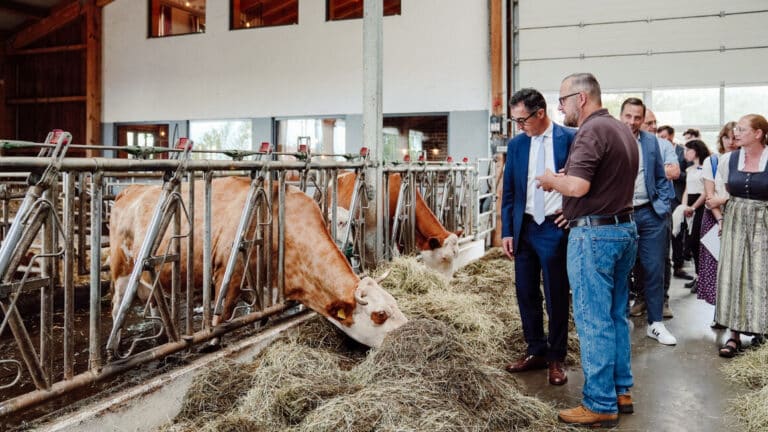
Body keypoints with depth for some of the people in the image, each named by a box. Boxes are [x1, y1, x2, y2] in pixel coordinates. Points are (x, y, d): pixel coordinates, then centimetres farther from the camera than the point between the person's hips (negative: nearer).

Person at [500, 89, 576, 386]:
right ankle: (536, 351, 27)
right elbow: (508, 191, 9)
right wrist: (507, 231, 5)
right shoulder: (516, 145, 7)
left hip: (556, 228, -4)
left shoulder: (571, 138, -6)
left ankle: (556, 359, 20)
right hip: (524, 228, 5)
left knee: (556, 296, 5)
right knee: (526, 293, 11)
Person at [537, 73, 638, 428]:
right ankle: (620, 391, 26)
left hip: (594, 234, -10)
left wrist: (552, 180, -5)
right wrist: (573, 210, 19)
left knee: (593, 321, -2)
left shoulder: (591, 130, -15)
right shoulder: (623, 130, 16)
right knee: (616, 316, 16)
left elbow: (578, 186, -25)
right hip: (625, 228, 10)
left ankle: (600, 405, 6)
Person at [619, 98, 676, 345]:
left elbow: (661, 178, 12)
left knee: (654, 270, 7)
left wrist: (663, 207, 3)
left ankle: (655, 323, 19)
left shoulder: (651, 141, 8)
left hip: (650, 215, 3)